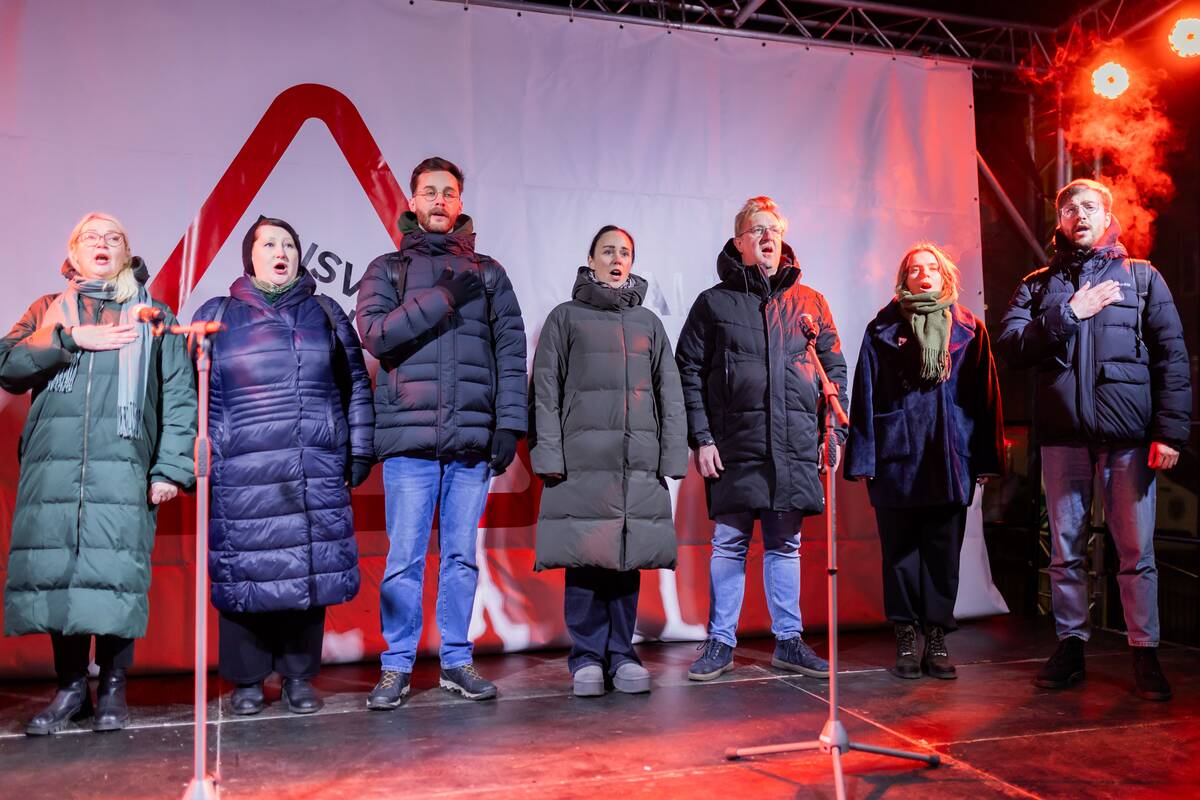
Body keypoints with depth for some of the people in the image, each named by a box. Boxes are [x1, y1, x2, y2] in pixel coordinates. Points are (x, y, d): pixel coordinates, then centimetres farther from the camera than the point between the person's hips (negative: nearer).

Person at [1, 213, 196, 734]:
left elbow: (179, 395, 7)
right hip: (51, 462, 2)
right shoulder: (48, 312, 22)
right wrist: (70, 339, -5)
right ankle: (70, 686, 11)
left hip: (123, 464, -2)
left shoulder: (152, 316, 16)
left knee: (115, 572, -9)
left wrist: (171, 466, -3)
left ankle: (112, 687, 4)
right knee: (55, 570, -2)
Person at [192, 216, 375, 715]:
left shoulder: (325, 313, 14)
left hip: (317, 473, 1)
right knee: (243, 573, 1)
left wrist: (359, 452, 9)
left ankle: (299, 678, 17)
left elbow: (356, 387, 15)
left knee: (311, 572, 2)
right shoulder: (218, 315, 11)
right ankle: (246, 681, 17)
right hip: (241, 474, -1)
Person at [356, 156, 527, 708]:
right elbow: (375, 332, -7)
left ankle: (457, 661, 18)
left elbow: (511, 350, 9)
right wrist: (443, 297, -12)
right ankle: (397, 666, 12)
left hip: (473, 438, 2)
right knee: (405, 557, 0)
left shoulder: (487, 273, 15)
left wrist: (510, 424, -1)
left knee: (462, 554, 7)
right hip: (409, 437, -1)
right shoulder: (388, 269, 12)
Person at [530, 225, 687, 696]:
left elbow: (670, 393, 14)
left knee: (627, 557, 3)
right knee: (584, 557, -3)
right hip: (581, 458, -2)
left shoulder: (648, 322, 18)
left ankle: (621, 654, 13)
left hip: (638, 461, 2)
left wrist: (672, 456, 4)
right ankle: (587, 657, 7)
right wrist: (547, 454, -7)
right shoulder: (566, 317, 10)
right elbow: (545, 391, 3)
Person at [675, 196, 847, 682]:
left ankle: (789, 642, 21)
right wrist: (700, 438, -6)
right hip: (735, 445, -2)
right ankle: (720, 643, 14)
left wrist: (835, 431, 6)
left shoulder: (810, 304, 12)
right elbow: (688, 372, 2)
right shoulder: (714, 302, 5)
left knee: (785, 545, 11)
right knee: (729, 544, 2)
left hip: (795, 445, 2)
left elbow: (835, 369, 14)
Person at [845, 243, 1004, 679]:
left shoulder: (969, 328, 9)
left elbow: (984, 395, 7)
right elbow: (865, 397, 2)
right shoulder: (882, 329, 5)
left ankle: (937, 640, 17)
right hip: (896, 459, -1)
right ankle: (905, 640, 16)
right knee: (900, 553, 6)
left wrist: (985, 458, 2)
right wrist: (862, 458, -3)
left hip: (951, 459, 1)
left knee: (943, 554, 7)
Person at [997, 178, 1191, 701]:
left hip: (1127, 432, -1)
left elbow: (1173, 358, 3)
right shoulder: (1039, 285, 14)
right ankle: (1070, 646, 17)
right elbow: (1010, 347, 0)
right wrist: (1067, 314, -8)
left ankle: (1145, 653, 10)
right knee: (1065, 548, 7)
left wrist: (1170, 429, -7)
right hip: (1063, 432, 2)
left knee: (1136, 550, 0)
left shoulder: (1142, 278, 11)